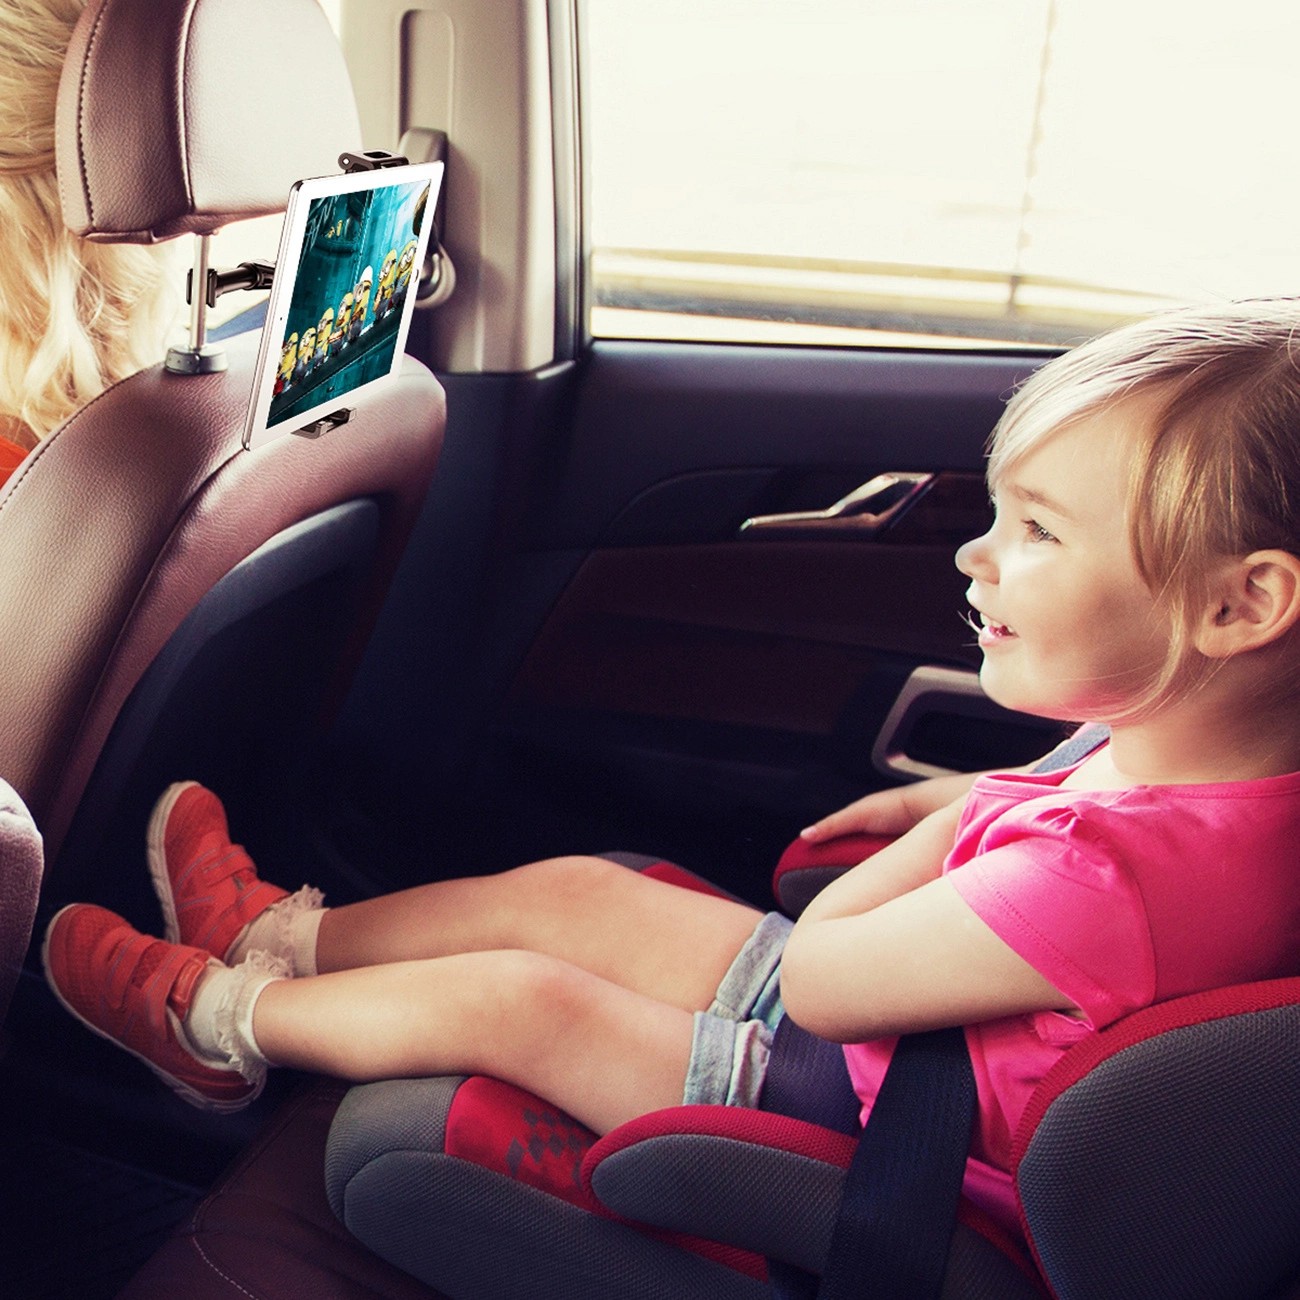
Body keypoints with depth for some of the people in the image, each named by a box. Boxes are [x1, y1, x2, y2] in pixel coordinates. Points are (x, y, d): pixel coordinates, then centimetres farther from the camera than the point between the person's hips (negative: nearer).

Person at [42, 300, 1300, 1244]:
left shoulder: (1107, 876, -39)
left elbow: (813, 976, -25)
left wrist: (959, 817, -15)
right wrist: (950, 799, 4)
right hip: (852, 1027, 8)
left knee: (514, 997, -7)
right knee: (566, 890, 7)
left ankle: (223, 1017, 21)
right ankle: (282, 934, 28)